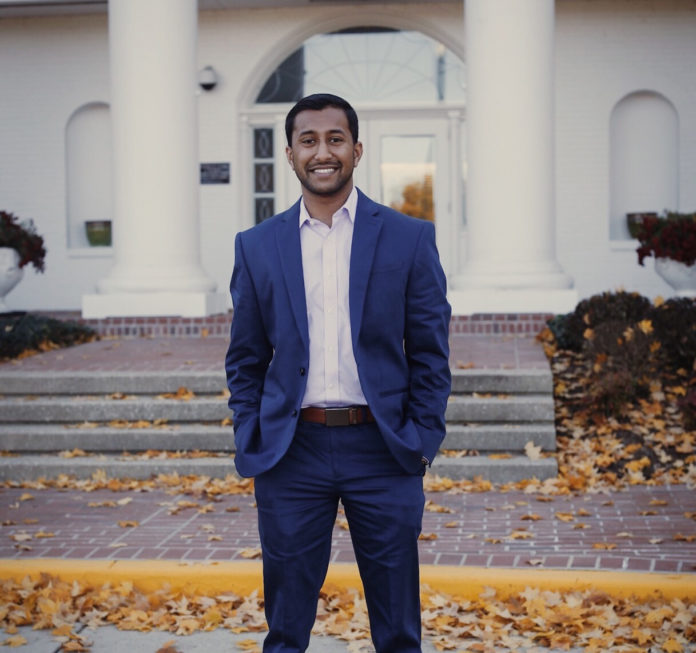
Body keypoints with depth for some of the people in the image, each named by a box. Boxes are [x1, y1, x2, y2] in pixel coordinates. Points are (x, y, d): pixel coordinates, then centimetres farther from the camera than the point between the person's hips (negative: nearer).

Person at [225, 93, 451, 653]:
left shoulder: (409, 238, 1)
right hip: (291, 454, 1)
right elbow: (245, 360, 10)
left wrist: (421, 441, -5)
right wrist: (251, 444, 1)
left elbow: (430, 354, 2)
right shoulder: (257, 246, 5)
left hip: (382, 451, -1)